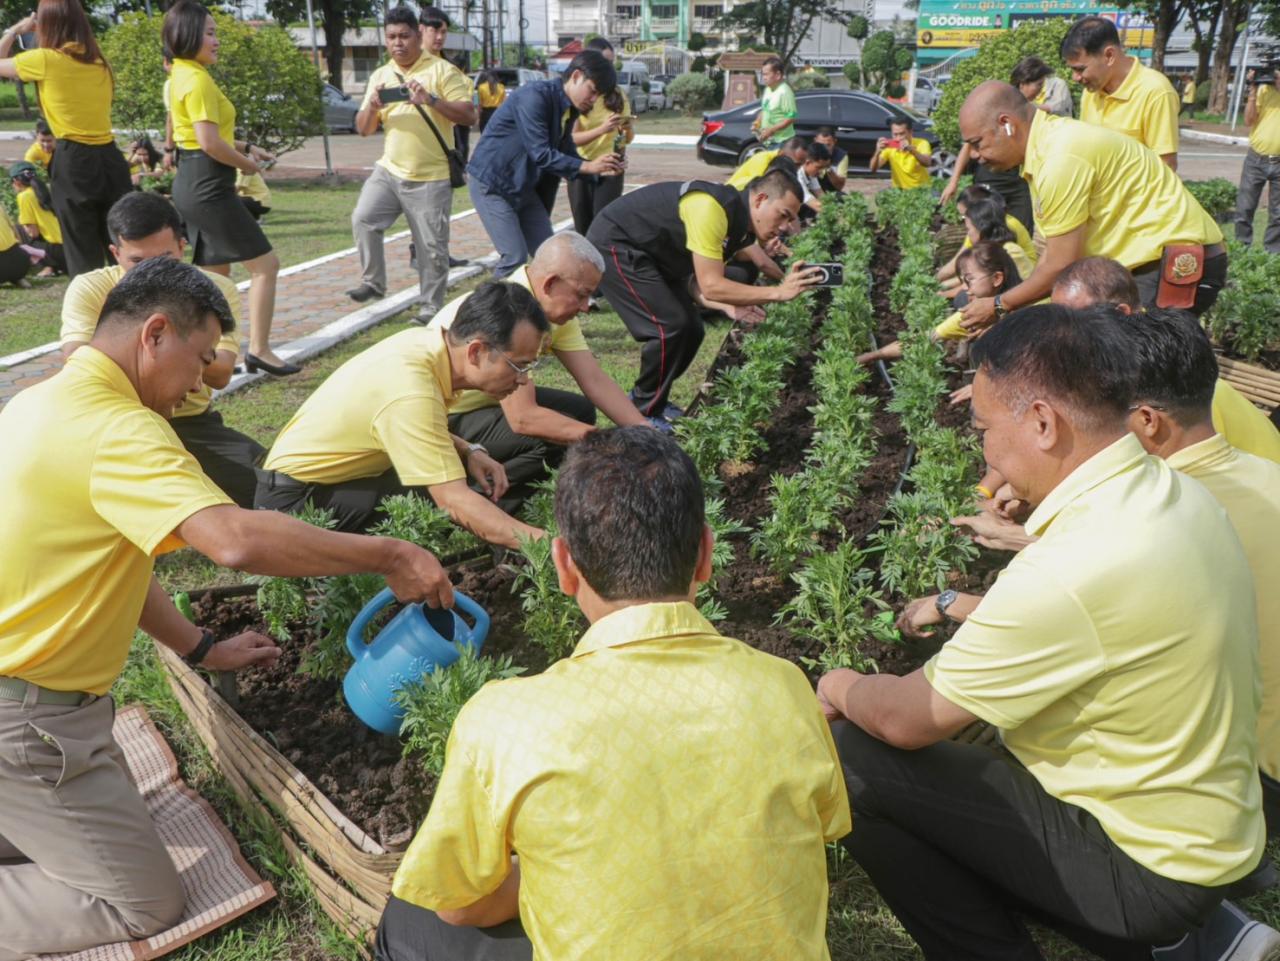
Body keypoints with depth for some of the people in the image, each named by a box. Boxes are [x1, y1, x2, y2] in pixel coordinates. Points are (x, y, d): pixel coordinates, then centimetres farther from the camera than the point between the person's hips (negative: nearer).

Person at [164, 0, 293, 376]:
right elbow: (209, 141, -23)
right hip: (208, 187, -10)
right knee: (265, 263, -6)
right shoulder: (197, 79, -16)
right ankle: (259, 351, -6)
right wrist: (247, 163, -9)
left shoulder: (183, 74, 15)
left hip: (194, 184, 10)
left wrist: (246, 147, 15)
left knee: (216, 272, 15)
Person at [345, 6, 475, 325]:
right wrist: (372, 106, -11)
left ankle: (431, 307, 12)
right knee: (363, 219, -13)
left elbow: (468, 116, -12)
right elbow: (364, 129, 11)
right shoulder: (379, 76, 11)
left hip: (431, 178, -4)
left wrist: (431, 99, -24)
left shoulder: (442, 71, -4)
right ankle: (373, 282, 3)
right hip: (389, 170, 4)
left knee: (432, 247, -1)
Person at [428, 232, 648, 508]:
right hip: (445, 420, -10)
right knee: (552, 441, -25)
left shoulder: (556, 308, -4)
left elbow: (595, 380, -5)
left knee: (580, 410, 3)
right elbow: (523, 418, -34)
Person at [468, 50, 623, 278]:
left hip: (525, 187, 9)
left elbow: (567, 155, 9)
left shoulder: (568, 109, 7)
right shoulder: (536, 96, -21)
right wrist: (588, 166, -26)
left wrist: (599, 169, -7)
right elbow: (540, 154, -26)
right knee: (515, 258, -13)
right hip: (491, 183, -9)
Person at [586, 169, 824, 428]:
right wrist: (778, 292, -31)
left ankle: (649, 398, 22)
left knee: (691, 329, 5)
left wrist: (728, 306, -14)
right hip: (614, 244, -9)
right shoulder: (712, 208, -29)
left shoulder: (738, 226, 1)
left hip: (652, 253, 10)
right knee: (670, 327, -17)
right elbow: (711, 286, -31)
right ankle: (645, 413, -1)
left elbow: (695, 281, 4)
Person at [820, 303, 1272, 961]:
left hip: (1147, 867, -9)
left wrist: (842, 688, -1)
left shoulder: (1069, 572, -32)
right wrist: (973, 613, 11)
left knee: (851, 763, -13)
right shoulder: (1176, 493, -4)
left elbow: (908, 720, -21)